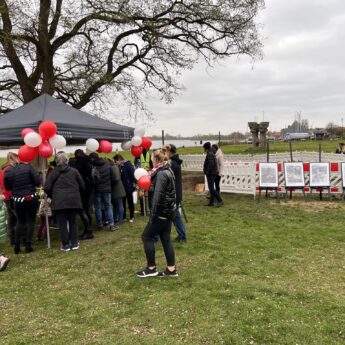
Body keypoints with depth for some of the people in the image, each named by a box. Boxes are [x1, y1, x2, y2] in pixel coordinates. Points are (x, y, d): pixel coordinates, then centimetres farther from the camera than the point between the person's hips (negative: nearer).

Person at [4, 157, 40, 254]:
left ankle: (16, 246, 16)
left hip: (17, 200, 2)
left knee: (20, 222, 18)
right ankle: (28, 246, 8)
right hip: (31, 198, -2)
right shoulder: (28, 167, -10)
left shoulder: (7, 172, -3)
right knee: (30, 221, 9)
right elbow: (38, 182, -11)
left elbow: (7, 187, 7)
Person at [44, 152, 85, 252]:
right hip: (74, 200, 2)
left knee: (62, 224, 5)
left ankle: (65, 245, 8)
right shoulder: (74, 171, 3)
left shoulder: (54, 173, -1)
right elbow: (82, 185, 6)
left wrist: (52, 196, 16)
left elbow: (47, 187, -2)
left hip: (59, 201, -2)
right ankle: (74, 243, 14)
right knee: (73, 222, 12)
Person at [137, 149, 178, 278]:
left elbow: (158, 196, -24)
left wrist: (153, 215, -23)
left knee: (147, 236, 0)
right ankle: (171, 269, 16)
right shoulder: (167, 170, 13)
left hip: (162, 212, -10)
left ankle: (151, 268, 7)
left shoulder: (161, 174, -18)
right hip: (167, 211, 10)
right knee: (165, 239, 11)